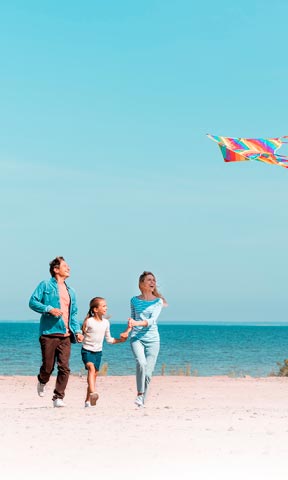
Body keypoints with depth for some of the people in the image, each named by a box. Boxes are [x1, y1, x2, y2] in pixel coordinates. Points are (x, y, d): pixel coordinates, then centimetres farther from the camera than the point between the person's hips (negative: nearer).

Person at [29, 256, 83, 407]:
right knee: (48, 366, 1)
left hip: (66, 335, 5)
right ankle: (42, 382, 33)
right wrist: (49, 309, -17)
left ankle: (58, 397, 2)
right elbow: (33, 302, -3)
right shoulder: (45, 285, 4)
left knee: (64, 367, -5)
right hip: (49, 333, -4)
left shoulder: (71, 291, 21)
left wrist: (77, 330, 9)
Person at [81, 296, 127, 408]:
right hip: (87, 350, -6)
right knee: (91, 368, -29)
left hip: (98, 352, 6)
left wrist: (120, 340, 3)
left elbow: (109, 339, 15)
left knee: (94, 374, 8)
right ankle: (93, 393, -44)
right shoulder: (88, 321, -10)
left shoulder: (106, 322, 6)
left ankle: (88, 400, 18)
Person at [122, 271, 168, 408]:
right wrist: (127, 331, 8)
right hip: (136, 338, 0)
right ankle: (139, 394, -12)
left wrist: (137, 323, -24)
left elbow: (152, 320, -10)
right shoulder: (134, 301, 9)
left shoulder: (158, 301, 3)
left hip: (152, 339, 0)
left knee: (148, 373, -3)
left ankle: (142, 401, 12)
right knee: (141, 363, -26)